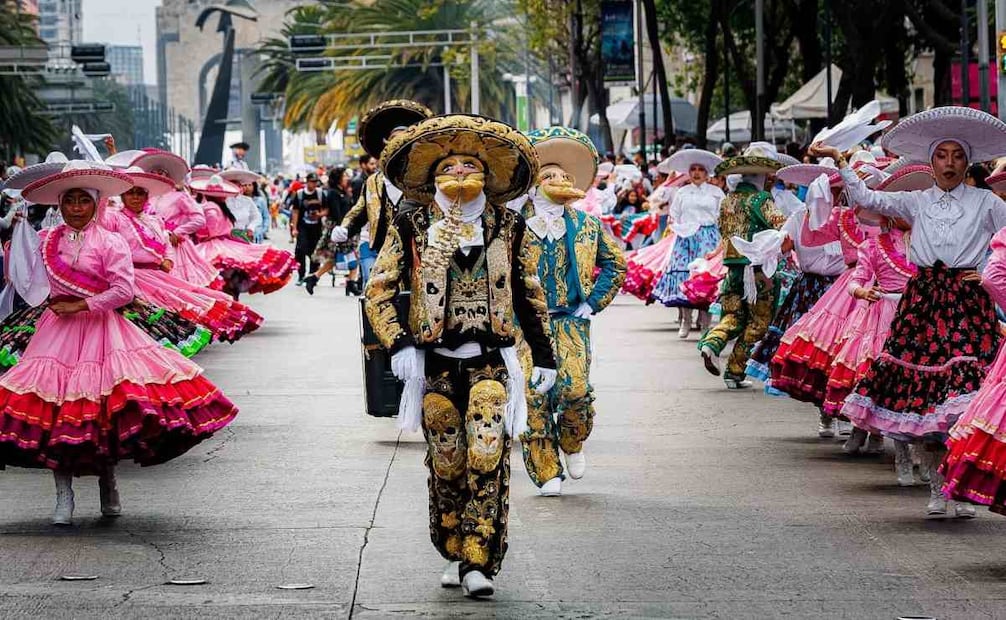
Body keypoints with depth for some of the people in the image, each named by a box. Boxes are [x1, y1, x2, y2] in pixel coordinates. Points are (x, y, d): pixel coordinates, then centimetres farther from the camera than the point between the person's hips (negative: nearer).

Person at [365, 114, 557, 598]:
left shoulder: (508, 228, 7)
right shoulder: (412, 228, 2)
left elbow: (529, 295, 16)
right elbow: (378, 292, 2)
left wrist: (543, 355, 14)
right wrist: (398, 344, -11)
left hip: (491, 362, 0)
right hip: (435, 363, 0)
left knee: (487, 462, -12)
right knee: (446, 466, 6)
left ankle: (479, 564, -12)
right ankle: (455, 556, 21)